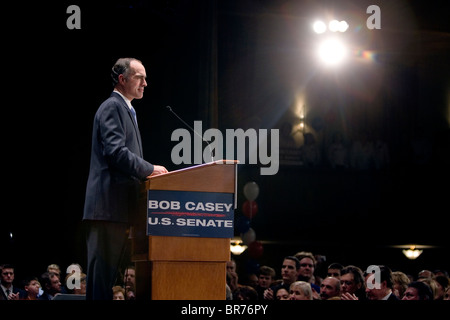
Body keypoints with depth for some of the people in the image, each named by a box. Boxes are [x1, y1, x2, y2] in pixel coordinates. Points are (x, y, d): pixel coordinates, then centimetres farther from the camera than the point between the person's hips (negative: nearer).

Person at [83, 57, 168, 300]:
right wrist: (149, 170, -15)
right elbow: (116, 151, -19)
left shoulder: (126, 110, 25)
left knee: (108, 270, 7)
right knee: (102, 268, -11)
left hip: (120, 207, 10)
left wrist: (146, 173, 14)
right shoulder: (112, 107, -7)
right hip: (109, 205, -10)